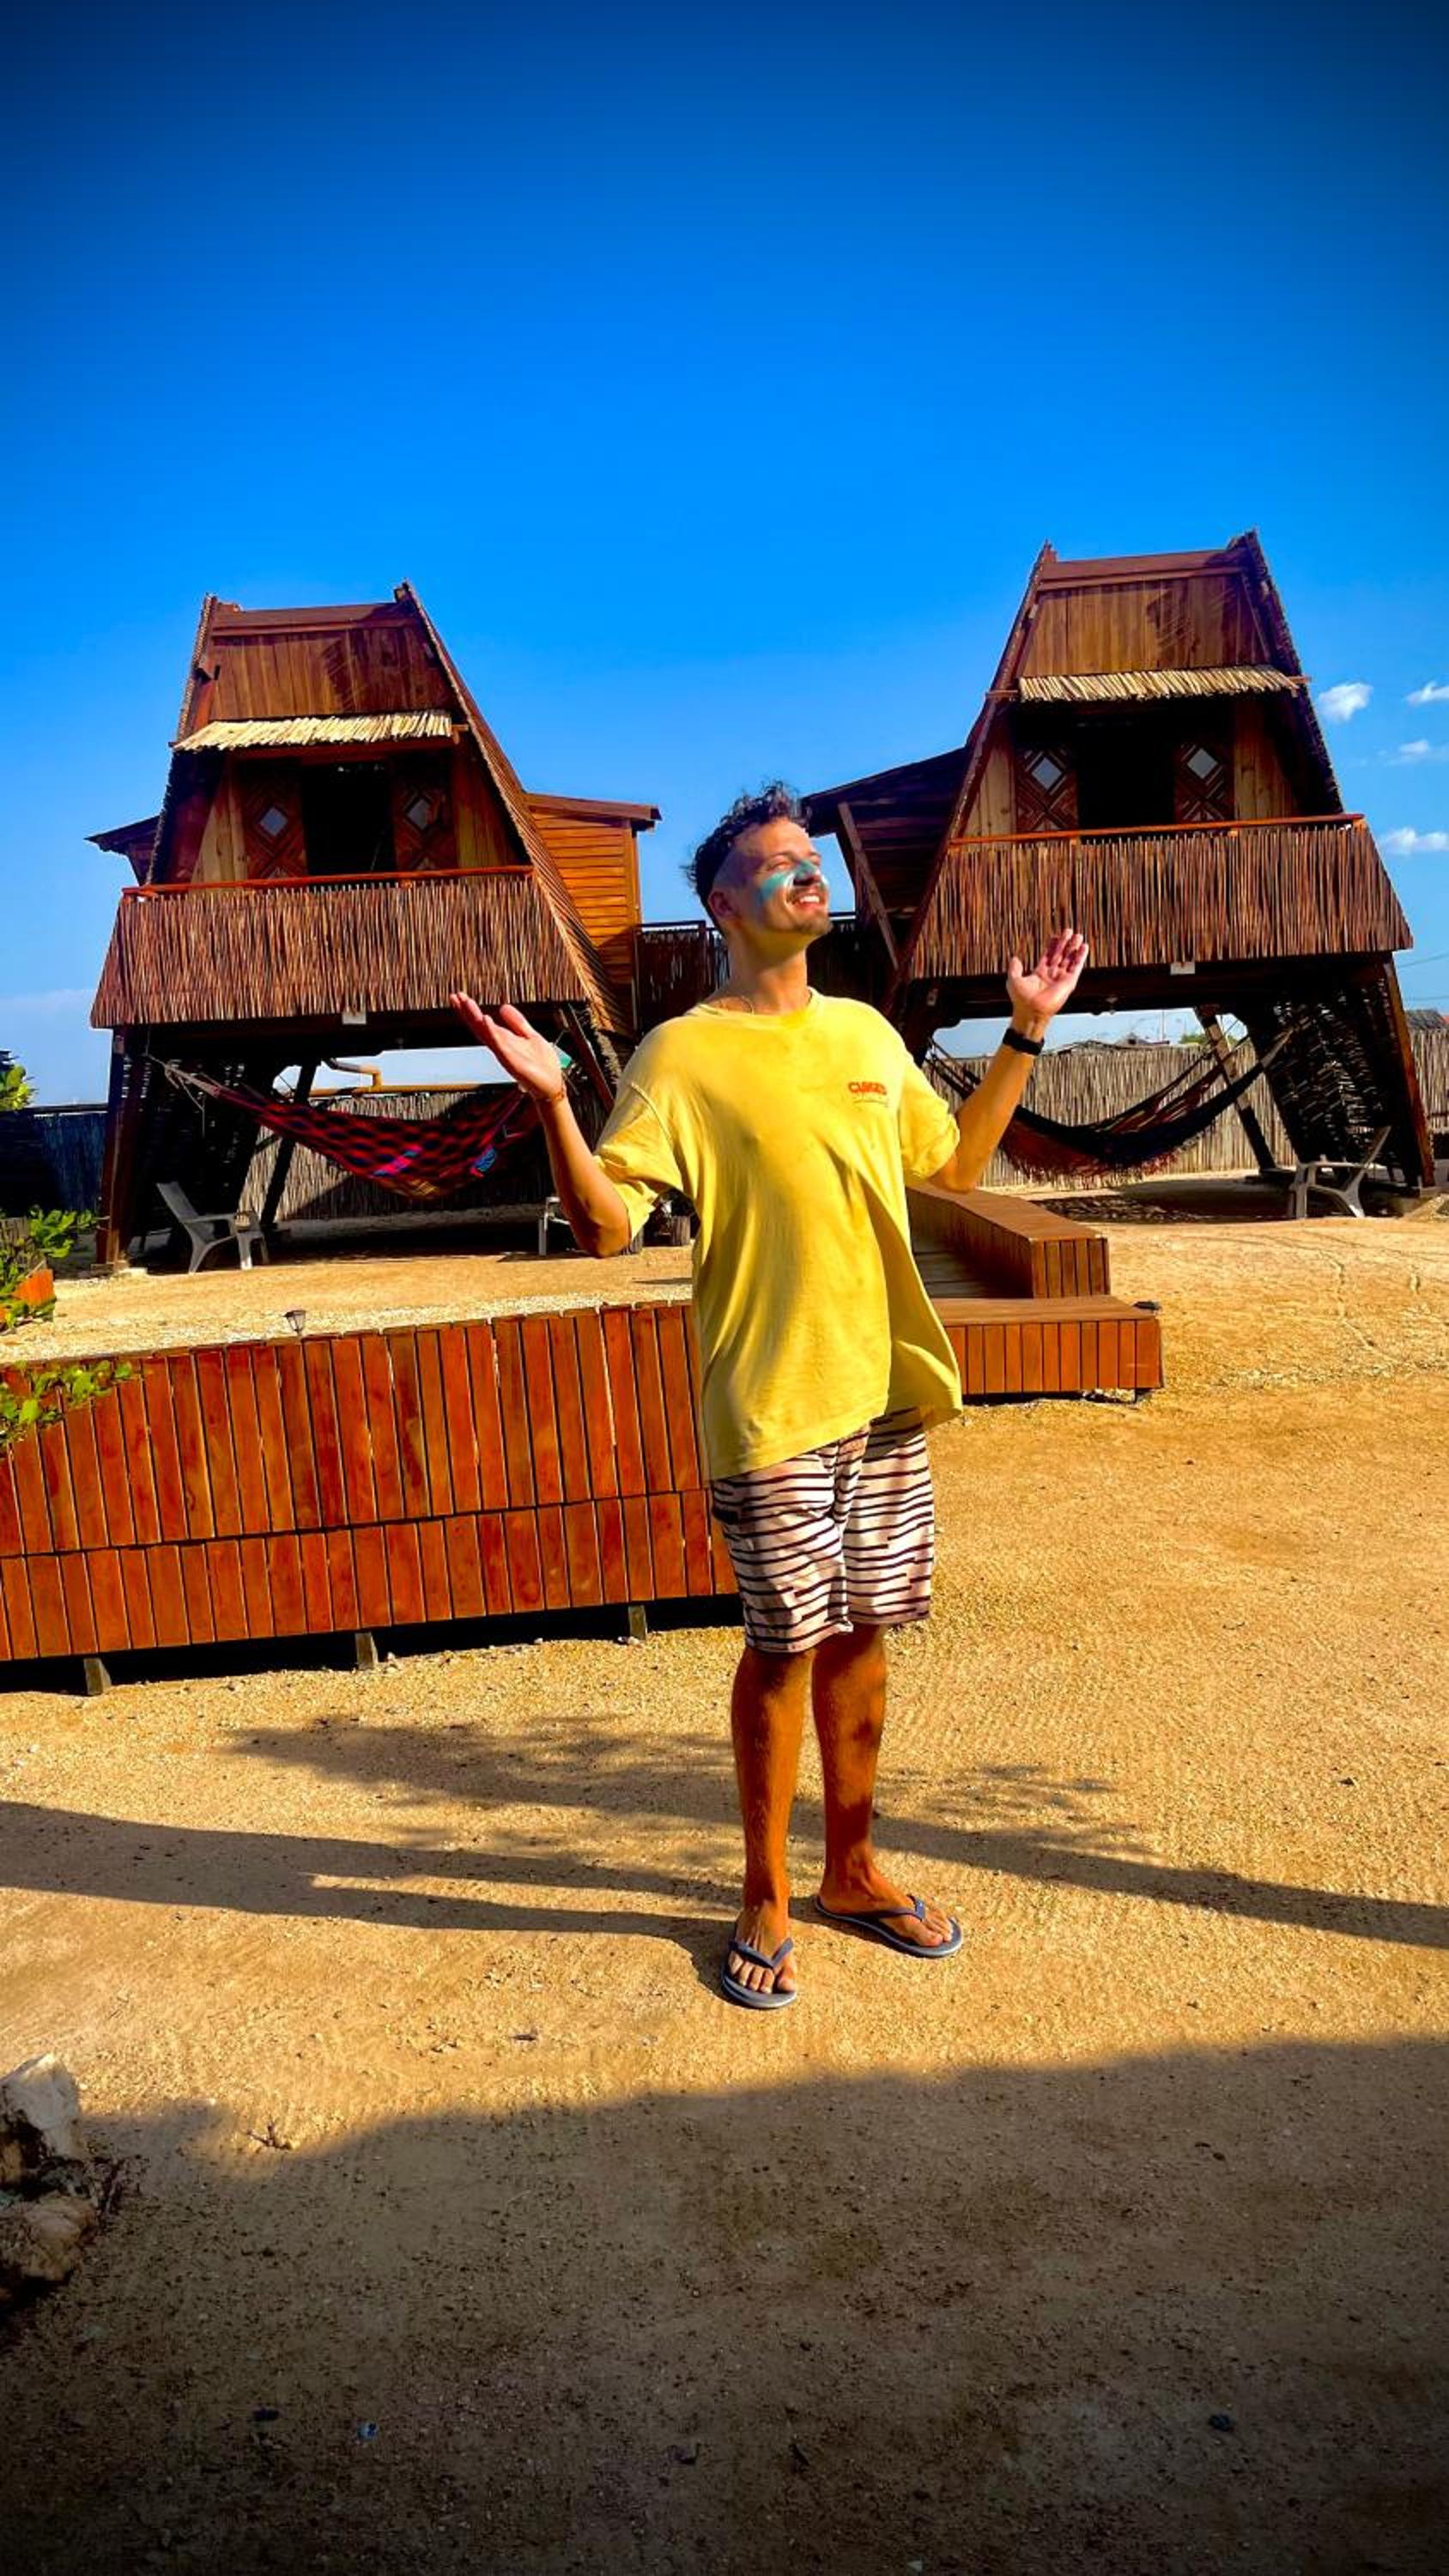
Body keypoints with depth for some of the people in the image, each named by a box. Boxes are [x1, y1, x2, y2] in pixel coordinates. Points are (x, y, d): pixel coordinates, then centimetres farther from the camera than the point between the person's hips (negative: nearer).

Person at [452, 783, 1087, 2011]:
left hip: (887, 1393, 5)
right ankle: (767, 1900, 25)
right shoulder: (682, 1054, -8)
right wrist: (551, 1103, -28)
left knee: (863, 1634, 15)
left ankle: (854, 1868, 33)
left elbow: (957, 1162, 23)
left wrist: (1026, 1035, 21)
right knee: (785, 1649, 5)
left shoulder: (867, 1032, 11)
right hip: (768, 1407, -5)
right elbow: (605, 1226, -14)